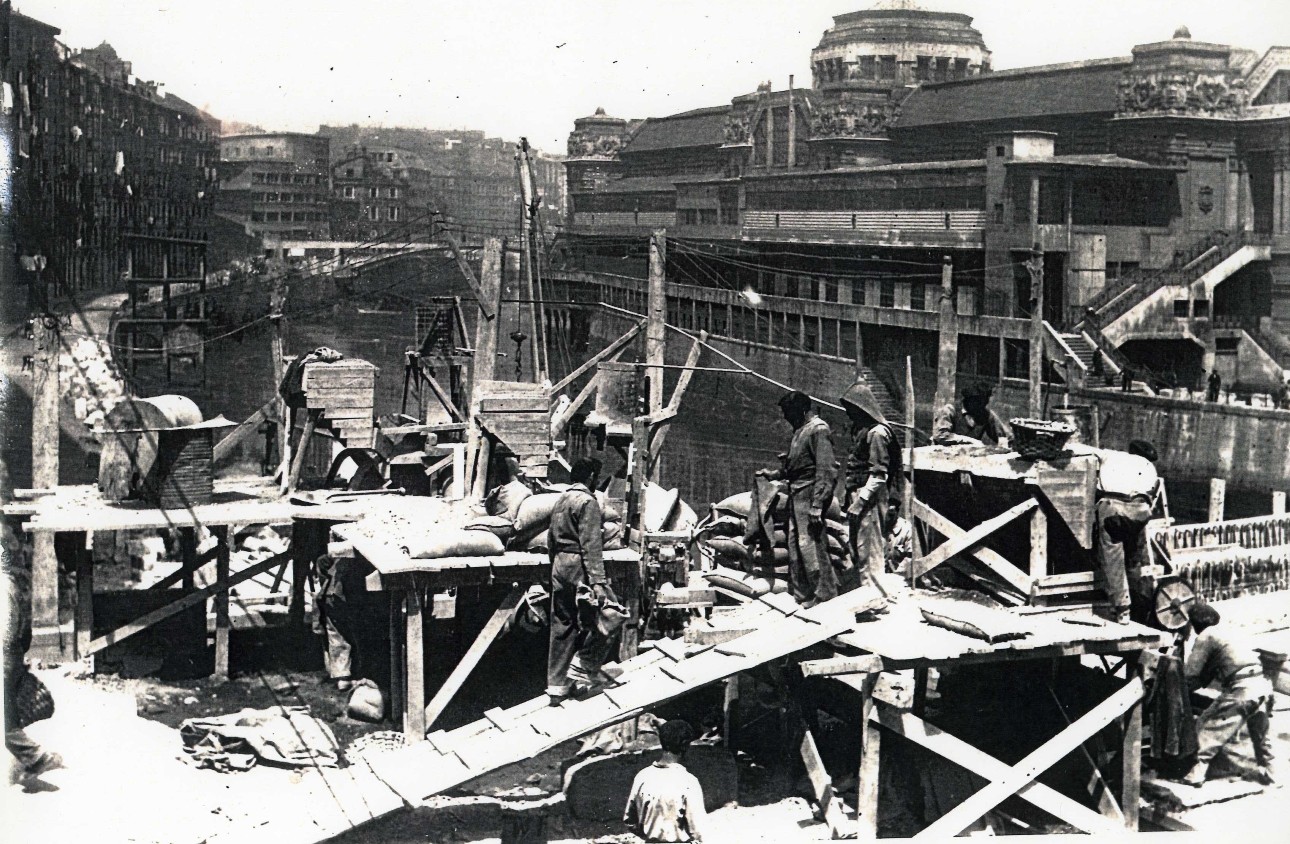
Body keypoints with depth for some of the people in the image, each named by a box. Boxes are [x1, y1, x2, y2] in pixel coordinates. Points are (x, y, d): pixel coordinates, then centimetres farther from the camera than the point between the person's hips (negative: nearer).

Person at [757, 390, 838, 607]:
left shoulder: (818, 429, -11)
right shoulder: (800, 431, 18)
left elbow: (825, 470, -18)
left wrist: (817, 505, -23)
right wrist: (773, 474, 21)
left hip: (810, 494, -10)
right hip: (796, 495, 10)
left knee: (811, 545, -11)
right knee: (795, 546, 11)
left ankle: (825, 596, -6)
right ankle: (802, 597, 19)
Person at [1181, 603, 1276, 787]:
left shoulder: (1205, 637, 0)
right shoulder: (1222, 634, 25)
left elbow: (1191, 674, -1)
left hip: (1241, 690, -8)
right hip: (1263, 684, 8)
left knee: (1207, 727, 3)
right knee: (1260, 733, 28)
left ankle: (1197, 773, -1)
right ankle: (1268, 773, 36)